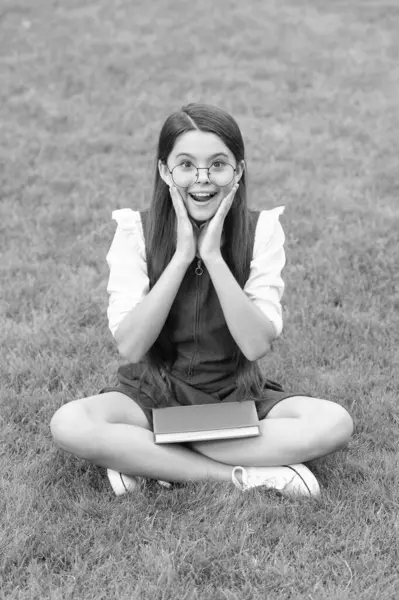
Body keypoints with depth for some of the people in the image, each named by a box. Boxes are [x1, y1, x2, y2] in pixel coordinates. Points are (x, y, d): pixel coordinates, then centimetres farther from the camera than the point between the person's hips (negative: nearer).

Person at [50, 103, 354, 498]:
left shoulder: (260, 229, -8)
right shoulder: (135, 230, -9)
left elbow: (257, 345, -18)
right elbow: (129, 346, -19)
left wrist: (212, 255, -24)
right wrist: (181, 256, -24)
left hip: (236, 396, 1)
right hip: (153, 395, -1)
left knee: (335, 423, -26)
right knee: (67, 425, -30)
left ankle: (144, 458, -20)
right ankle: (244, 474, -23)